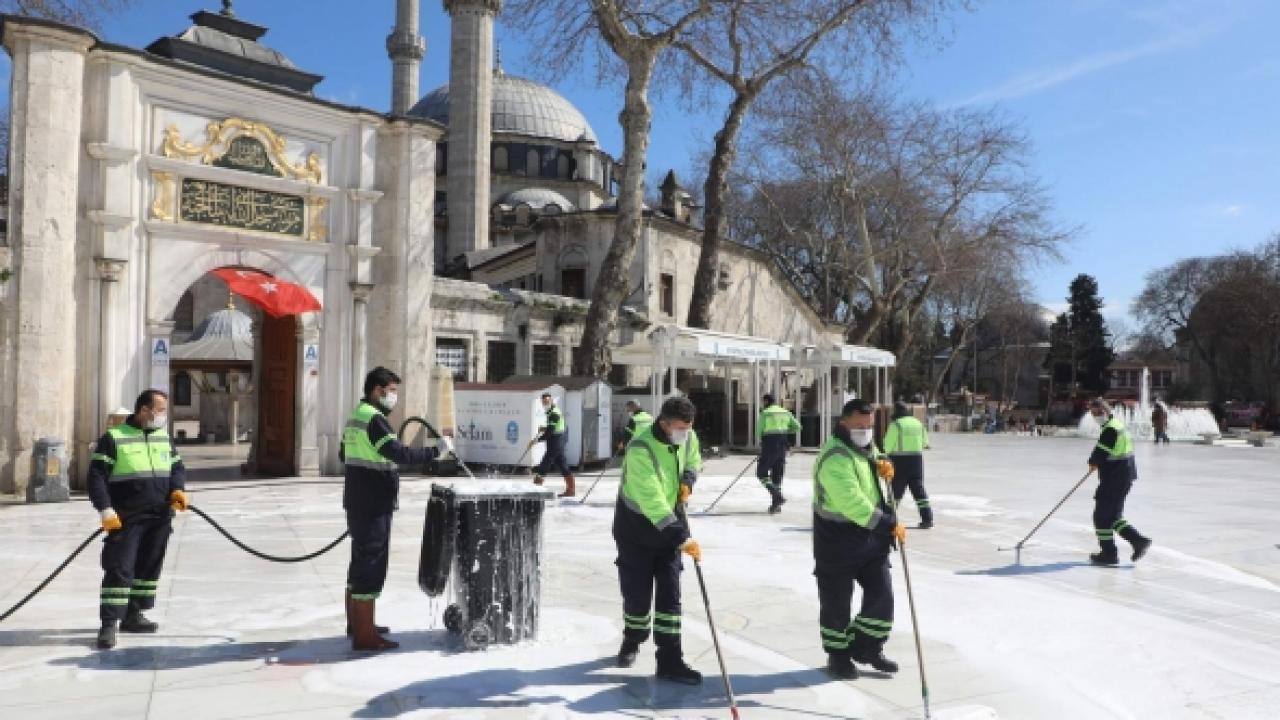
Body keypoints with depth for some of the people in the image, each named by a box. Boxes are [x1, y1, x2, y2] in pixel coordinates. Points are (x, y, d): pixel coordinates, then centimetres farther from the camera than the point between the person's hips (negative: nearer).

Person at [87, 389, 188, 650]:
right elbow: (97, 476, -10)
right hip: (126, 520, -6)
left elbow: (178, 467, 17)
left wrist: (178, 489, -4)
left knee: (149, 567, 12)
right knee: (119, 569, -7)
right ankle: (109, 624, -1)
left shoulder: (164, 438, 12)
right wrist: (105, 509, -18)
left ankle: (133, 615, 25)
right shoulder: (114, 438, -7)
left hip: (160, 519, 6)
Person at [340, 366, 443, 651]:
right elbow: (402, 454, -29)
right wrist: (437, 450, -23)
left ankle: (356, 623, 30)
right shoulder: (374, 419, -18)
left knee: (360, 563, 18)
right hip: (373, 506, -10)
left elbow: (343, 454, 26)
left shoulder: (357, 416, 14)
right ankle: (365, 635, 0)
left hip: (358, 502, 10)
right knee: (371, 566, -5)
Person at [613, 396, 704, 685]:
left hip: (670, 522, 5)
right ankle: (632, 641, 34)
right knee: (637, 592, 5)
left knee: (669, 593, 1)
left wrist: (687, 481, -7)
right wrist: (682, 538, -40)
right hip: (636, 524, -5)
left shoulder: (687, 437, -8)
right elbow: (651, 501, -36)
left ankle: (670, 660, 7)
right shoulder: (640, 449, -30)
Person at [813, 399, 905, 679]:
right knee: (837, 603, 7)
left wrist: (882, 466, 1)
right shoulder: (836, 458, -25)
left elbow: (874, 462, 26)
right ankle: (838, 656, 25)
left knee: (881, 594, 10)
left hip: (871, 538, 8)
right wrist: (890, 525, -27)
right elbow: (852, 503, -31)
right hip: (837, 543, -8)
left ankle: (867, 648, 28)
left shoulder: (866, 446, 5)